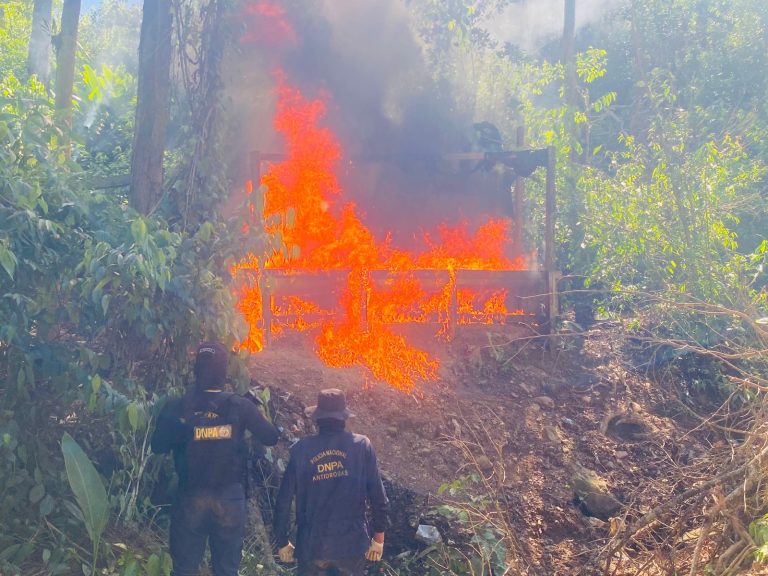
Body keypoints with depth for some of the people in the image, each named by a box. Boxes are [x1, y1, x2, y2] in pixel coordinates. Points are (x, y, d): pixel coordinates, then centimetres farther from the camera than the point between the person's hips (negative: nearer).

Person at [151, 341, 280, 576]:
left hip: (191, 497, 0)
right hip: (229, 498, 0)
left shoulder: (177, 407, -8)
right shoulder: (241, 406, -9)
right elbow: (271, 437, -2)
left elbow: (158, 446, 0)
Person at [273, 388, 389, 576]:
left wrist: (282, 541, 10)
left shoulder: (301, 449, -5)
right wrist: (378, 537, 7)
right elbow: (378, 499, -6)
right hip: (352, 543, 0)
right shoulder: (362, 446, -6)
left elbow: (283, 501, -3)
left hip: (311, 543, 1)